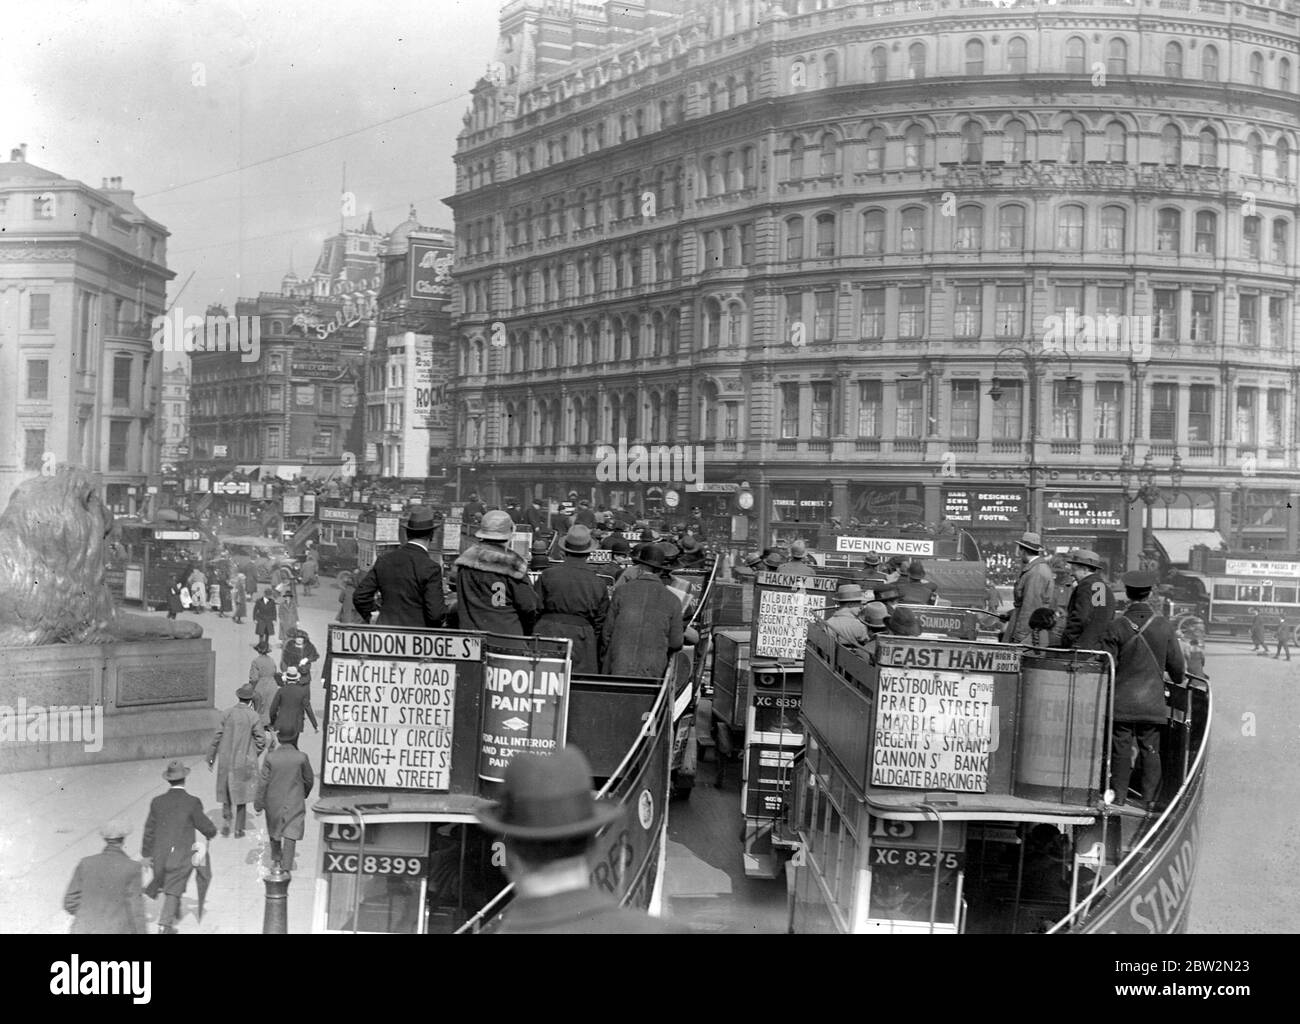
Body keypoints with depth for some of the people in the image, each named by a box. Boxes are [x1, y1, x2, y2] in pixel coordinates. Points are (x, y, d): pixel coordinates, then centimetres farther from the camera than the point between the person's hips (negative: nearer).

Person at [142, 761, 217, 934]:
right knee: (173, 891, 2)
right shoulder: (192, 803, -13)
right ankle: (164, 926, -2)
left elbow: (149, 830, 6)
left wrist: (146, 853, 16)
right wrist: (211, 833, 18)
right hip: (182, 857, -3)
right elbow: (206, 828, -5)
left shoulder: (157, 802, -1)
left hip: (159, 856, 3)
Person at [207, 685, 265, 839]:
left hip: (226, 760, 2)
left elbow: (217, 738, -3)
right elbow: (261, 741, -9)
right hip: (245, 761, -2)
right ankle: (238, 829, 14)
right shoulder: (254, 717, -11)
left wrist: (211, 758, 7)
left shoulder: (228, 714, -6)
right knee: (241, 793, 10)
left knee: (227, 792, 19)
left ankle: (226, 820, 7)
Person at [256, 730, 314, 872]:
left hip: (273, 801, 2)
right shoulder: (301, 757, -13)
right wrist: (305, 793, 19)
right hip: (294, 802, -2)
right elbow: (309, 780, -2)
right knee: (290, 834, 0)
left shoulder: (270, 757, -12)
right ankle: (286, 865, -7)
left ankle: (276, 857, 40)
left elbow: (263, 782, -8)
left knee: (274, 829, 23)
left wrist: (258, 802, 2)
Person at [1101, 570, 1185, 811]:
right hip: (1153, 701, 2)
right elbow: (1176, 665, 5)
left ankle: (1119, 797, 5)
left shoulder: (1116, 626, -9)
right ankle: (1149, 800, 9)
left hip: (1122, 701, -2)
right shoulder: (1164, 626, -3)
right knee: (1150, 750, 8)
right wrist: (1178, 682, 28)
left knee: (1121, 749, 4)